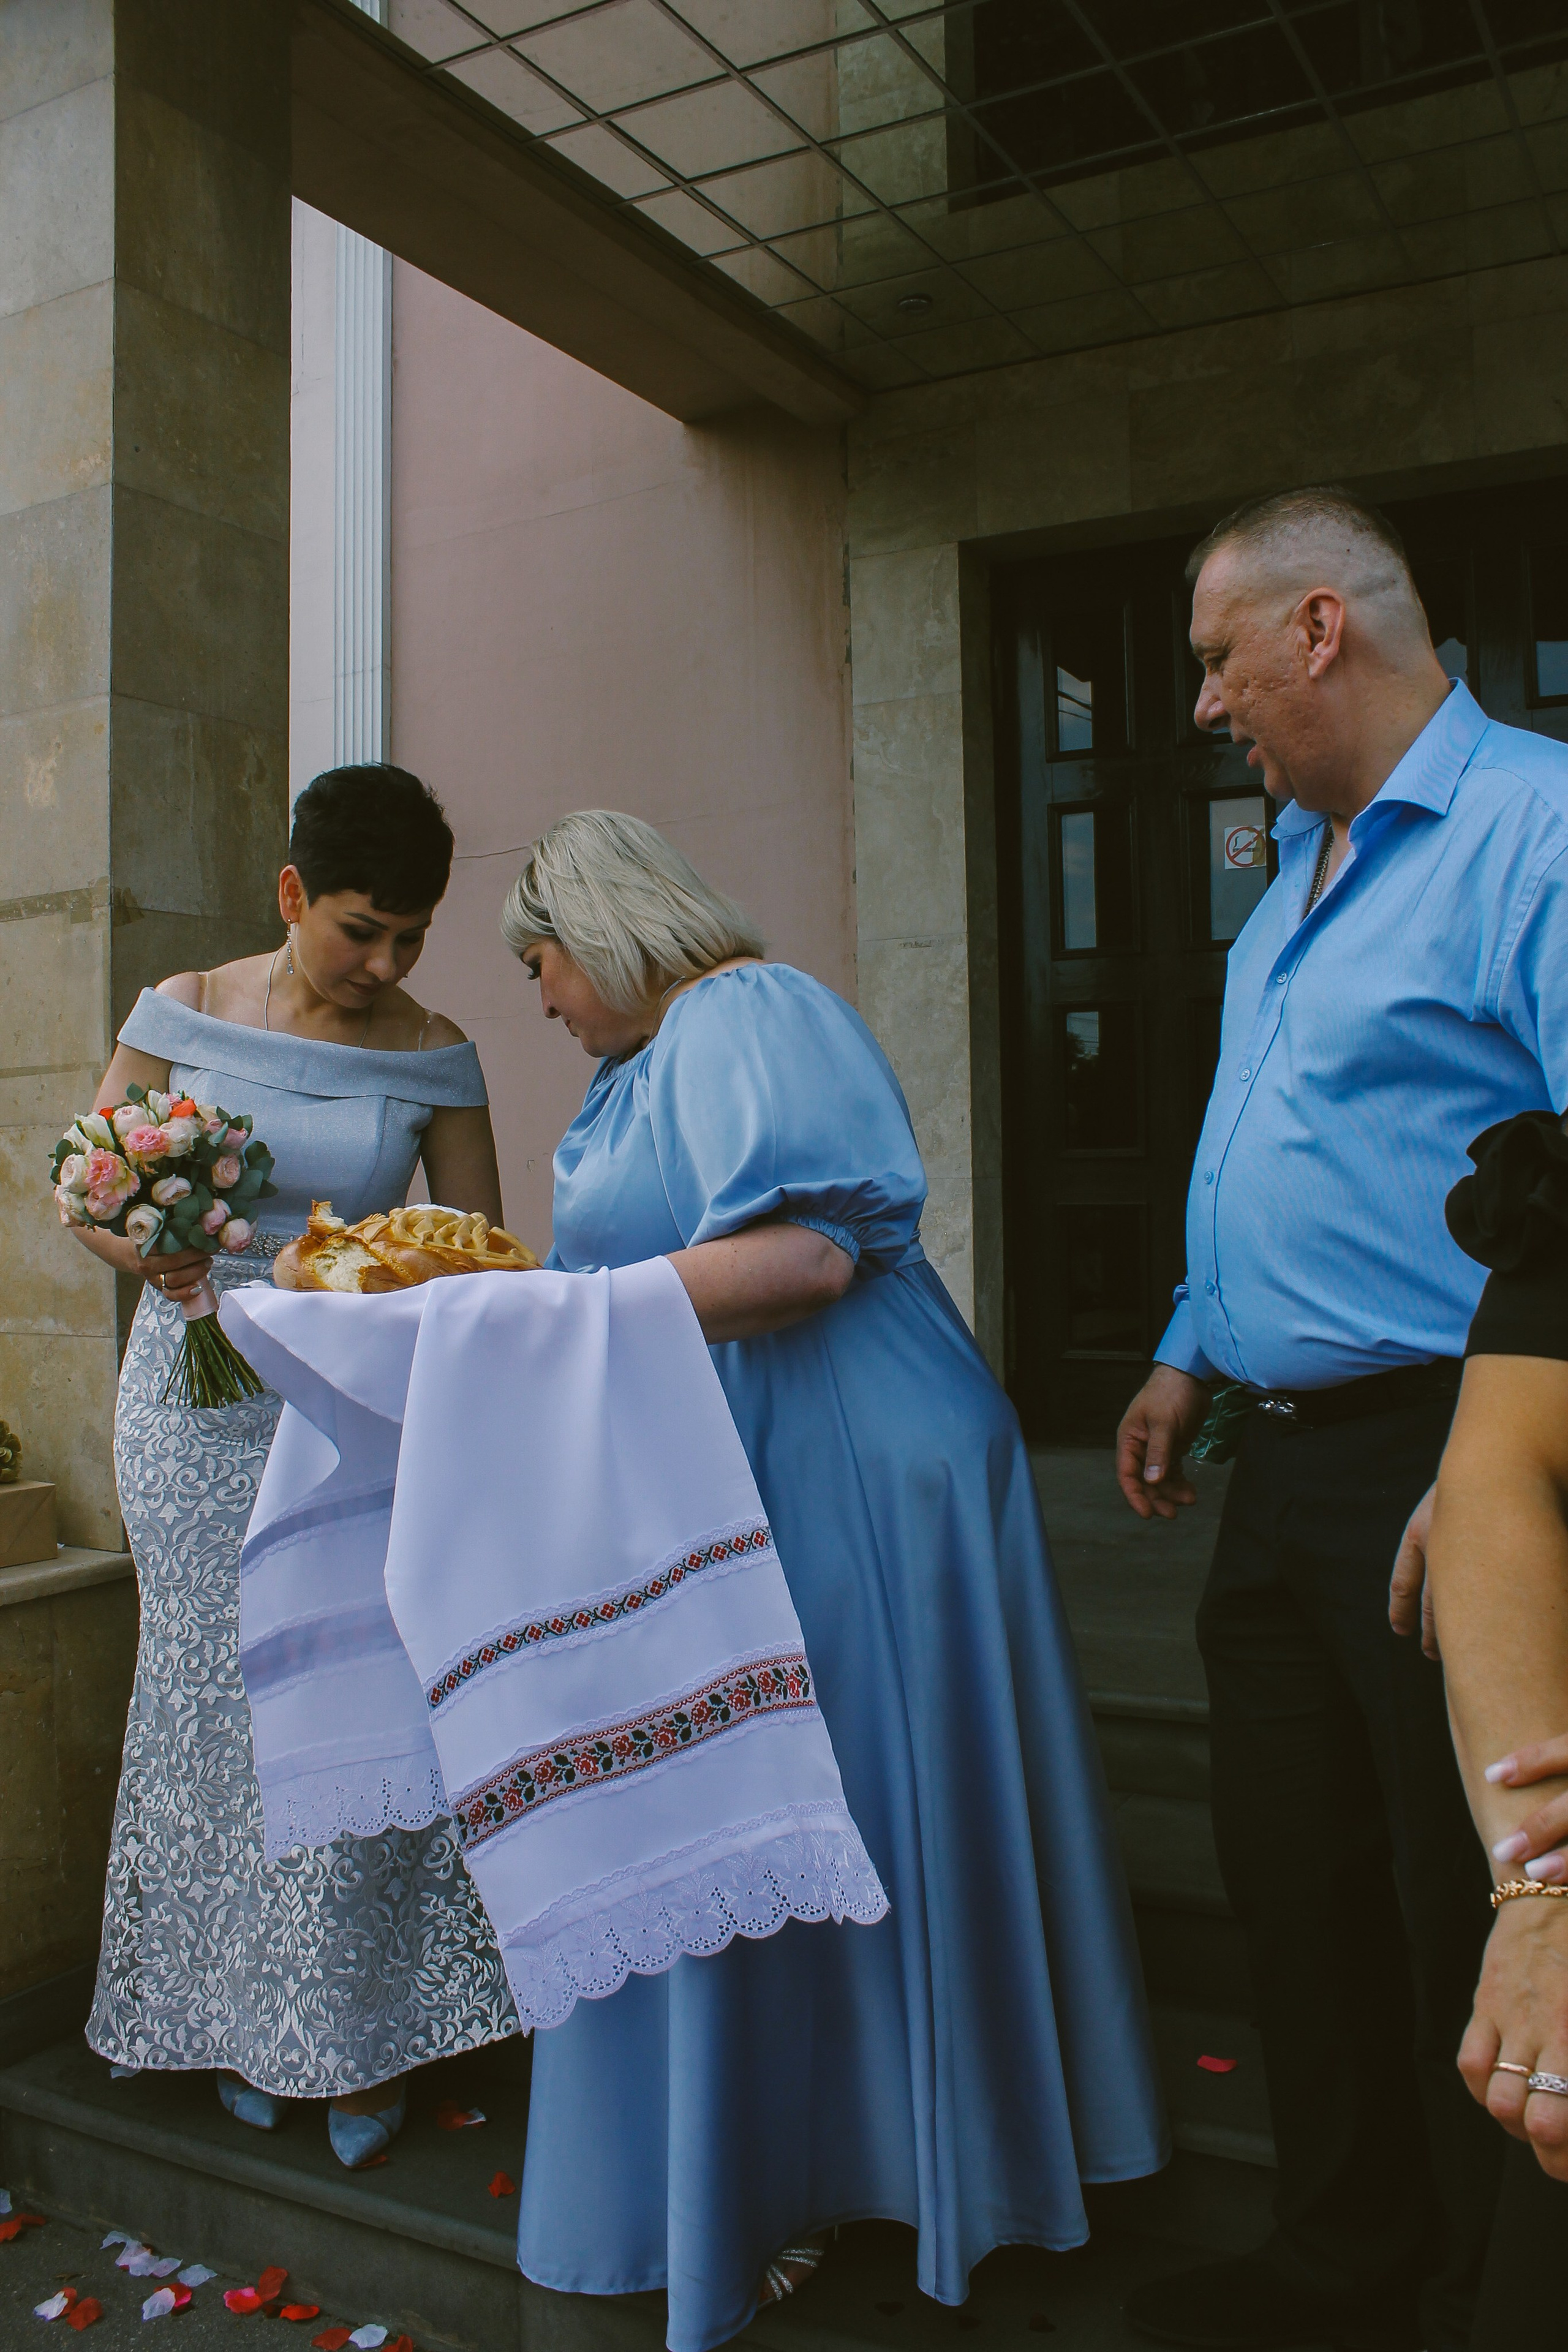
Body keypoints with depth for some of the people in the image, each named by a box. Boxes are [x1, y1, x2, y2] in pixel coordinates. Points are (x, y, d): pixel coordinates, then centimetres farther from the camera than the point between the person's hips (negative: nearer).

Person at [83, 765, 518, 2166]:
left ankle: (364, 2038, 15)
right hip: (198, 1395, 1)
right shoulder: (183, 1015, -1)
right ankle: (236, 2015, 28)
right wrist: (155, 1257, -17)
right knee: (217, 1699, 9)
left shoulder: (433, 1056, -1)